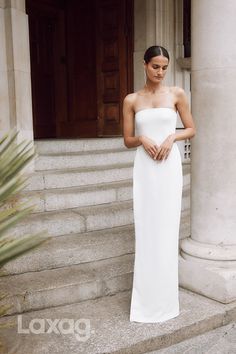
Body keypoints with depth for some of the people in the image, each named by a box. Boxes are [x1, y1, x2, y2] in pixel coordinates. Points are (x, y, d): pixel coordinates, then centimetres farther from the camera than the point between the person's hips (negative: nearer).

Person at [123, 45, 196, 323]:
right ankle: (146, 301, 15)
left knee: (167, 229, 3)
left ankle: (166, 298, 20)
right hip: (144, 167, 1)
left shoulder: (177, 94, 4)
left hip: (170, 166, 0)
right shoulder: (131, 100, 6)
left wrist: (172, 137, -10)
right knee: (146, 230, 2)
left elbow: (191, 129, 8)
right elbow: (127, 140, 8)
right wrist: (142, 139, -12)